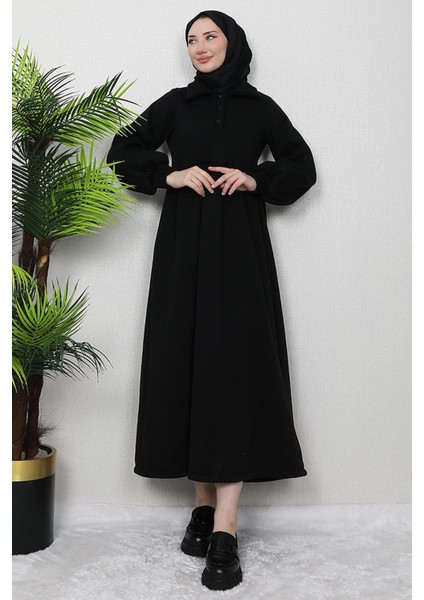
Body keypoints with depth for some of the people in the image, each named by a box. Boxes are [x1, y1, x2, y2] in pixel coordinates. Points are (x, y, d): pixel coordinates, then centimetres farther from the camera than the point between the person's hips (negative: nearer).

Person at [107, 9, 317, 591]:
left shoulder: (260, 107, 12)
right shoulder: (174, 103, 14)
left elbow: (303, 167, 12)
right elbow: (122, 152, 12)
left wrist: (255, 179, -6)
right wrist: (170, 175, -5)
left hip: (240, 249, -2)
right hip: (183, 248, 2)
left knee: (234, 367, -10)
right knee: (186, 363, -2)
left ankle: (225, 531, -11)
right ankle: (204, 504, 11)